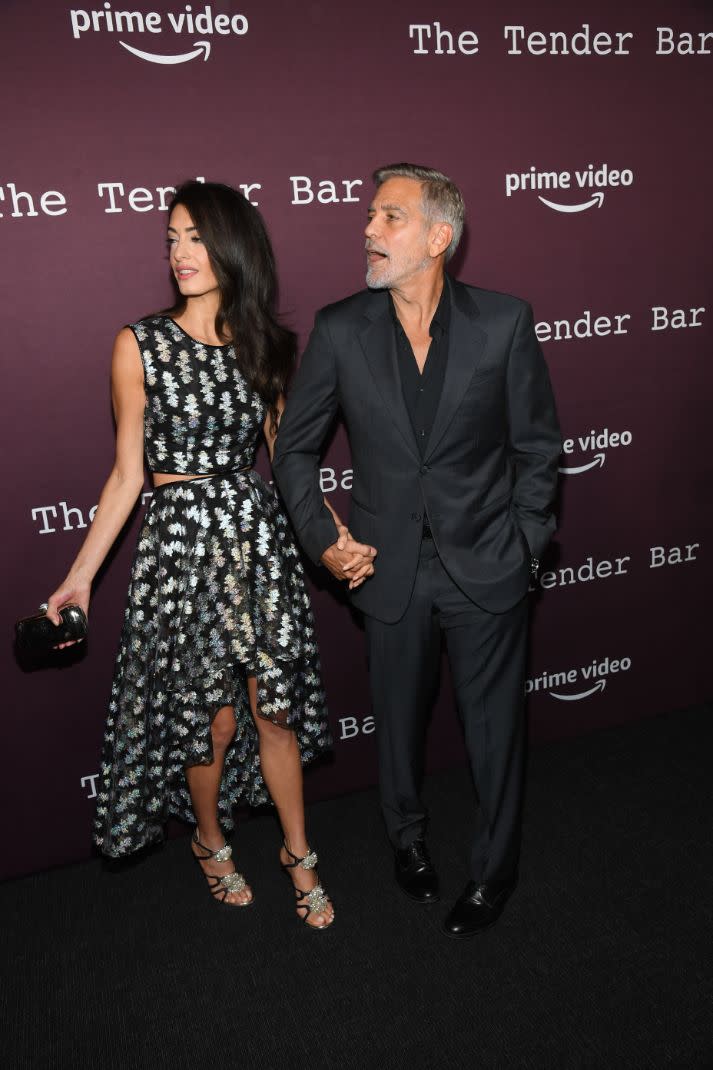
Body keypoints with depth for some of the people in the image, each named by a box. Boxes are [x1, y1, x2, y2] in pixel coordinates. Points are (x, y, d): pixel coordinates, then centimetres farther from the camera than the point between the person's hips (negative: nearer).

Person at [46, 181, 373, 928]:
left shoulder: (264, 346, 5)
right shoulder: (140, 345, -5)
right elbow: (127, 475, -3)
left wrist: (341, 538, 2)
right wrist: (79, 578, -7)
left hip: (260, 537, 3)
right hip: (183, 544, -2)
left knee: (277, 708, 10)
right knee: (211, 718, 9)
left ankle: (298, 853, 33)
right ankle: (210, 843, 39)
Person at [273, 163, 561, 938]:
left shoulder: (504, 322, -8)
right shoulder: (340, 330, -5)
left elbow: (537, 443, 1)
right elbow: (293, 446, 4)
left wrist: (525, 540, -1)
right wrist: (322, 538, -2)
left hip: (485, 567, -1)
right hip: (391, 569, 2)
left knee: (494, 726, 13)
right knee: (398, 719, 19)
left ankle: (494, 868, 38)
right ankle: (407, 836, 48)